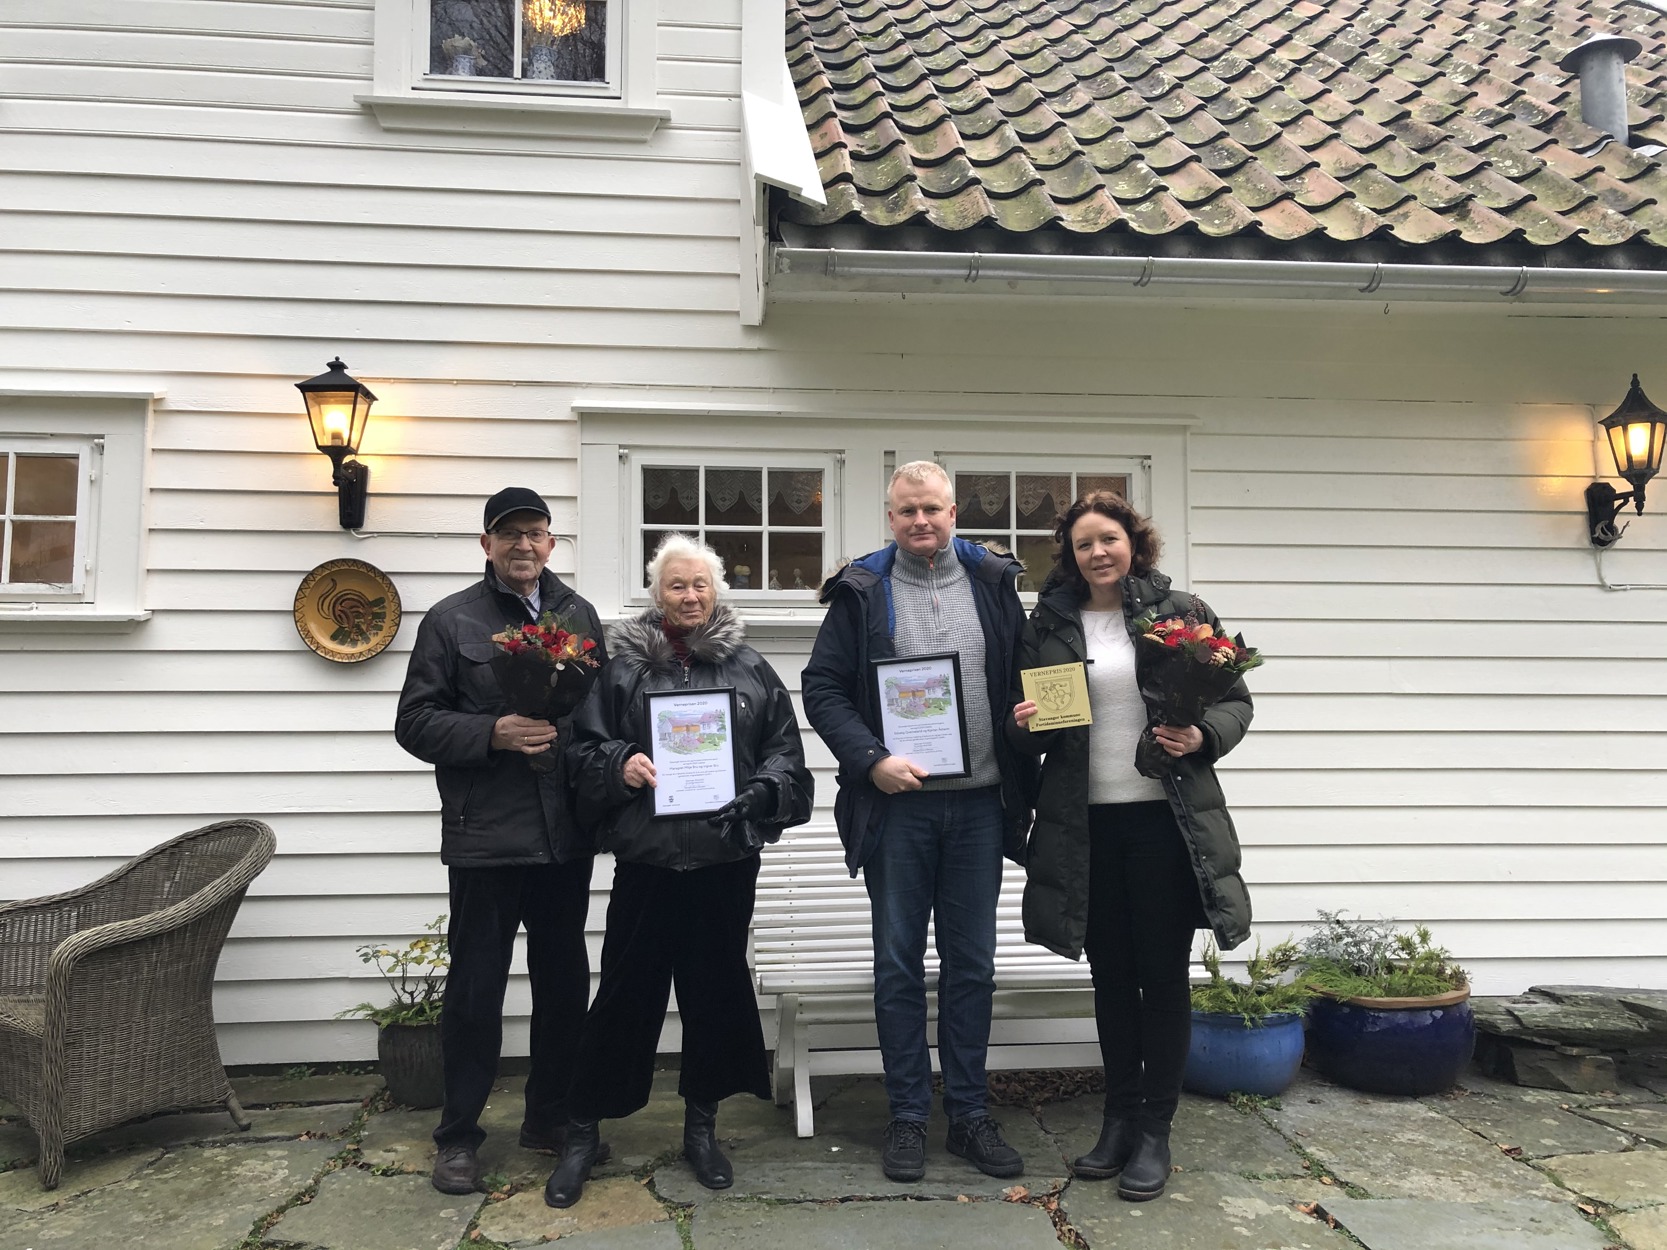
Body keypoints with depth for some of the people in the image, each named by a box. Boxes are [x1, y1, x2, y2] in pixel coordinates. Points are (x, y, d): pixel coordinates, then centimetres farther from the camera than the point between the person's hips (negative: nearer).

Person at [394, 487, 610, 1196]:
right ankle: (458, 1136, 20)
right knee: (476, 990, 5)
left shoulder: (579, 616, 12)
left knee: (564, 982, 13)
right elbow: (415, 721, -3)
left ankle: (550, 1117, 31)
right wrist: (493, 734, -17)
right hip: (485, 838, -4)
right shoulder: (451, 620, 1)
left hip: (566, 837, 4)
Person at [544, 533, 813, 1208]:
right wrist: (620, 765, -15)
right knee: (627, 990, 2)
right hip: (648, 857, -2)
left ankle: (702, 1126, 28)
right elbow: (584, 748, 5)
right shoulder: (623, 667, 4)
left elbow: (786, 750, 8)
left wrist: (759, 792, -10)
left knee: (717, 987, 10)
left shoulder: (751, 669, 8)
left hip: (727, 857, 2)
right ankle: (582, 1132, 19)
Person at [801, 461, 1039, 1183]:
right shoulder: (862, 591, 1)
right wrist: (871, 760, -15)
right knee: (899, 964, 7)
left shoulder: (993, 582, 8)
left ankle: (970, 1116, 23)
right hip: (897, 804, -2)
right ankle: (907, 1117, 20)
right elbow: (822, 687, -3)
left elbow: (1030, 674, 14)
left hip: (979, 803, 2)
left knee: (972, 964, 10)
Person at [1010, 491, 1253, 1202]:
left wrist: (1204, 735, -14)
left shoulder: (1180, 612, 2)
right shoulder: (1050, 623, 7)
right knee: (1110, 973, 12)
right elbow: (1025, 732, 12)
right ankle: (1119, 1117, 27)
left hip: (1166, 818, -2)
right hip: (1086, 823, 2)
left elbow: (1235, 698, 5)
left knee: (1163, 974, 5)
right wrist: (1025, 726, -11)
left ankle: (1155, 1130, 18)